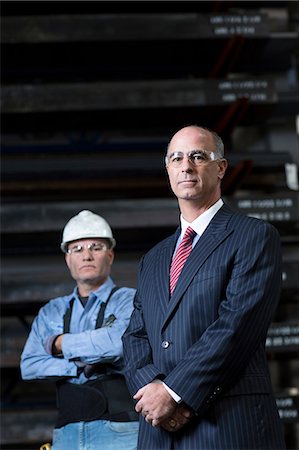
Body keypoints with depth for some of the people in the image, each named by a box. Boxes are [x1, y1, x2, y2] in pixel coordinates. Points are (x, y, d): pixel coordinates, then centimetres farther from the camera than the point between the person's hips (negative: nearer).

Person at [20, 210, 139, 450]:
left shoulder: (130, 301, 4)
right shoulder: (51, 312, 18)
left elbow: (120, 341, -17)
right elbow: (29, 366, 6)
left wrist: (60, 344, -2)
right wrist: (82, 365, -9)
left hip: (119, 430, -4)